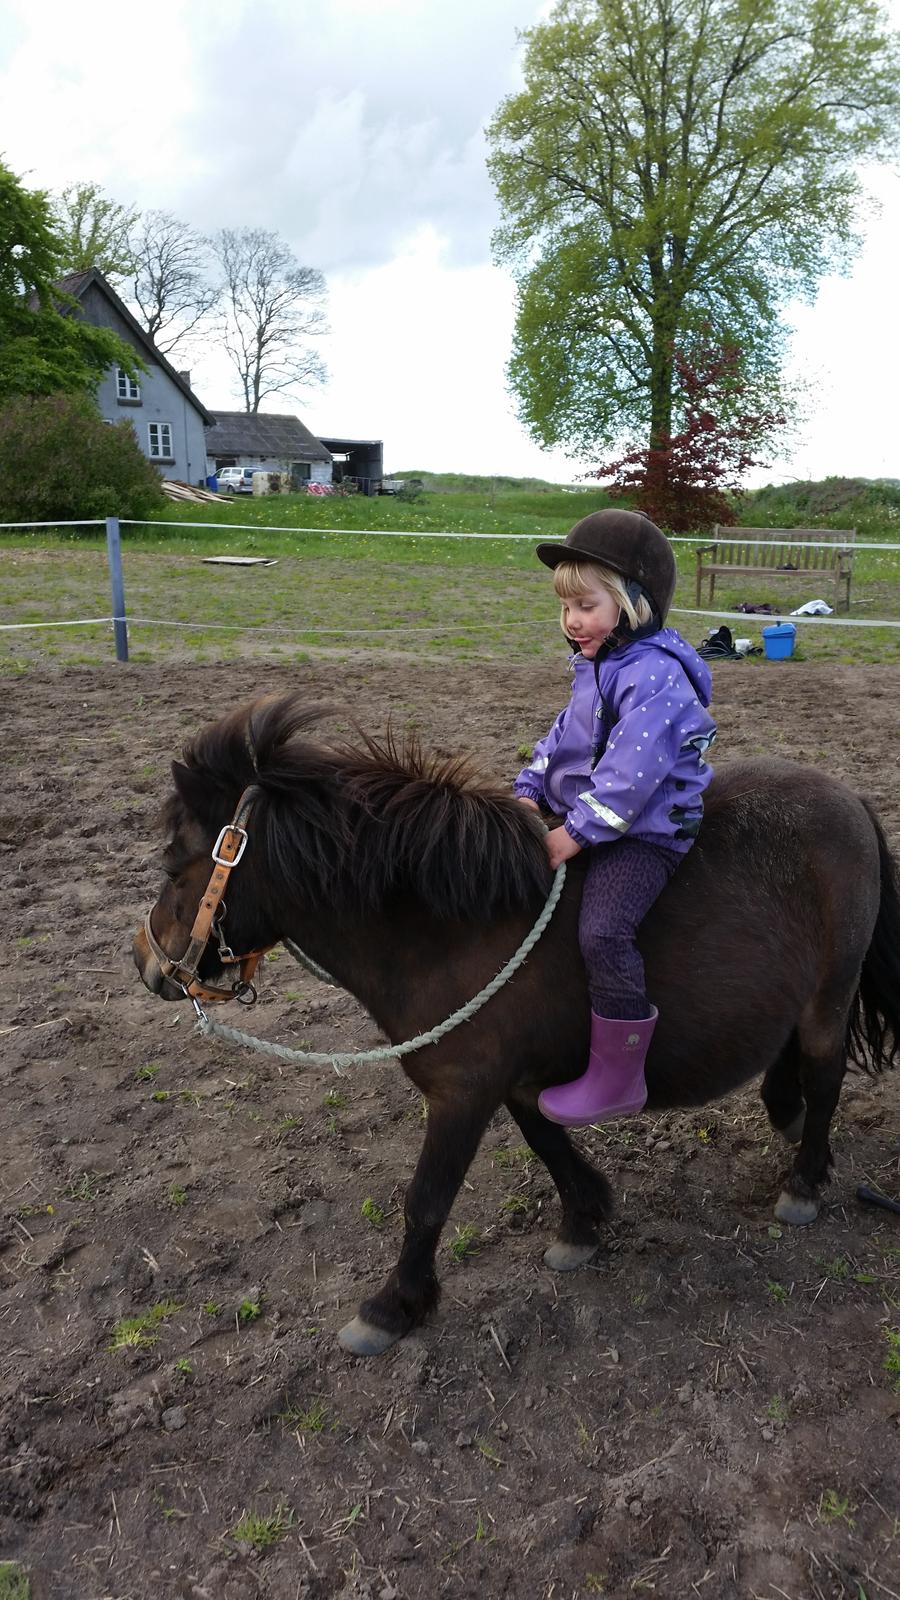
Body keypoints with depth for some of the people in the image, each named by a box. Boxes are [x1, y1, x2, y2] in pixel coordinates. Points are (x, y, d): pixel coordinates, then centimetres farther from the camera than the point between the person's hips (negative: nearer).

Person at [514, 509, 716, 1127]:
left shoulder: (655, 676, -21)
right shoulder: (596, 668, 11)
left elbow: (630, 774, -27)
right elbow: (565, 735, 18)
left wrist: (578, 833, -26)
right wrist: (530, 789, 5)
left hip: (645, 831, -10)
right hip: (583, 819, 10)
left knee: (604, 932, -24)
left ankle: (618, 1080, -12)